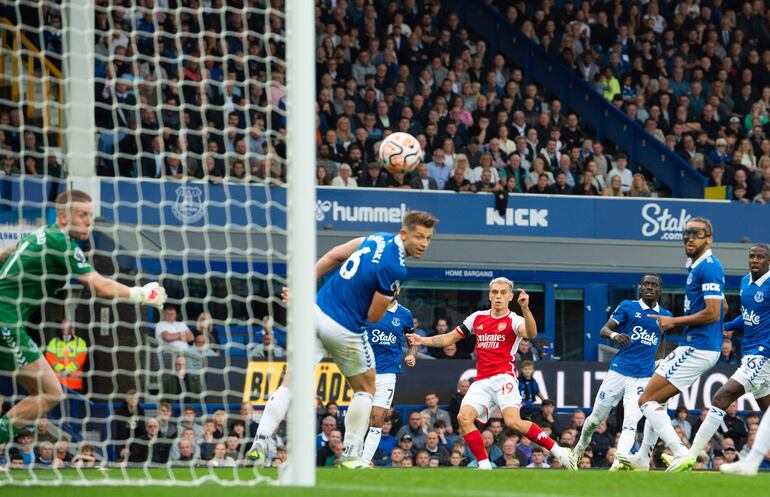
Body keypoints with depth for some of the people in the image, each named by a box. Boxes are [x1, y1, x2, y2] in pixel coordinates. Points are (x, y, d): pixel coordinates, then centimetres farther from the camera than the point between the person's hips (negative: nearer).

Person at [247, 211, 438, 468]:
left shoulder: (378, 239, 4)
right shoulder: (395, 268, -18)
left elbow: (332, 257, 7)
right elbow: (373, 316, -11)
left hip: (316, 311, 6)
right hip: (343, 329, -6)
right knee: (365, 388, 16)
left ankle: (259, 443, -8)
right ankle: (351, 456, 13)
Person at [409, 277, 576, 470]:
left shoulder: (514, 320, 0)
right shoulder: (478, 318, 16)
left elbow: (531, 333, -23)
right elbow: (449, 338, 24)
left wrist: (525, 308, -38)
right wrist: (421, 340, 13)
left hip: (503, 377, -5)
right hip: (481, 381, 5)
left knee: (513, 421, -26)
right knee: (464, 417, -18)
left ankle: (557, 450, -14)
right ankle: (484, 466, -12)